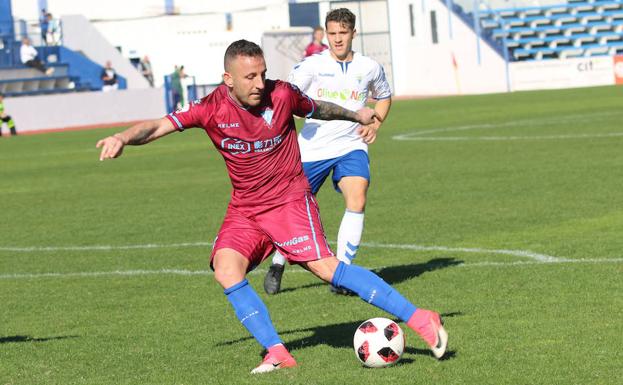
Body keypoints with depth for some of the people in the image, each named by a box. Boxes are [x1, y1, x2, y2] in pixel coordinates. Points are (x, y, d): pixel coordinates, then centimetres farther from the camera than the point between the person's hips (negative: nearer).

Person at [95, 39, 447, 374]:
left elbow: (317, 109, 12)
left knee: (323, 265, -20)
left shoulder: (281, 94, -11)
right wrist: (123, 138, -40)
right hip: (244, 208, 3)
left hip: (290, 199, -3)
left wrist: (355, 115, 29)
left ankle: (419, 319, -19)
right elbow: (158, 126, -20)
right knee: (226, 269, -21)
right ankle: (277, 353, -16)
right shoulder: (211, 109, -12)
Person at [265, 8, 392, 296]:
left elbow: (384, 97, 23)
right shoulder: (312, 65, -5)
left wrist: (375, 123, 5)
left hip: (351, 145, 1)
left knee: (357, 199, -23)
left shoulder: (370, 68, 4)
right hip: (313, 147, -1)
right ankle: (277, 265, 33)